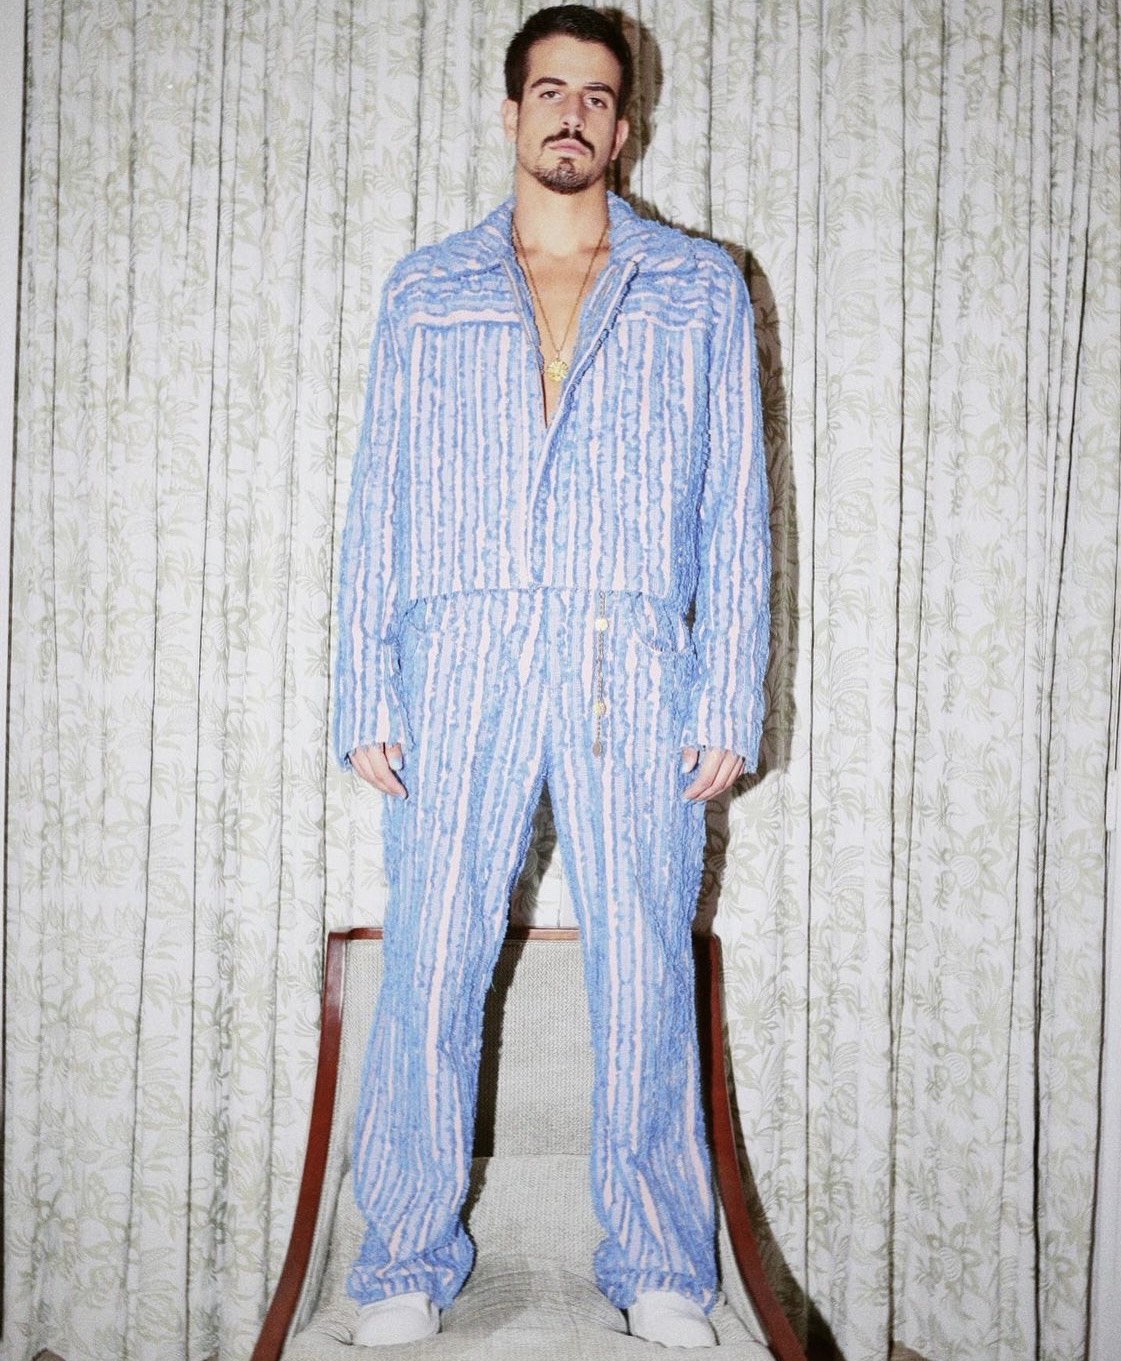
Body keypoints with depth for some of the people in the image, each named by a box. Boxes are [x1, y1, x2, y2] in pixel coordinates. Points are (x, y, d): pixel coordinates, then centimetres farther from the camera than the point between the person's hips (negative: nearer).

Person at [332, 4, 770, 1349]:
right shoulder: (425, 292, 16)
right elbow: (378, 501, 12)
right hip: (459, 661, 1)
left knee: (644, 971, 0)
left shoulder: (699, 287, 14)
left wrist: (731, 698, -1)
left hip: (635, 664, 0)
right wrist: (364, 698, 2)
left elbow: (736, 503, 9)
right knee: (430, 962, -1)